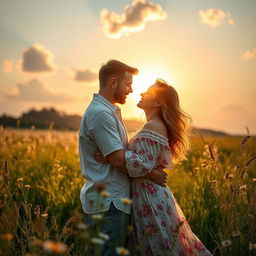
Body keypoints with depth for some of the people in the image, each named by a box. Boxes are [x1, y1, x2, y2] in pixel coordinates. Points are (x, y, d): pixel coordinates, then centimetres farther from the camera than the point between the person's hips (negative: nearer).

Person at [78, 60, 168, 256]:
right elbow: (118, 159, -20)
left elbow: (123, 149, 19)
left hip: (114, 200, 10)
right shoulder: (100, 113, -18)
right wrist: (151, 174, -9)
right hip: (108, 204, -10)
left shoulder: (109, 111, 17)